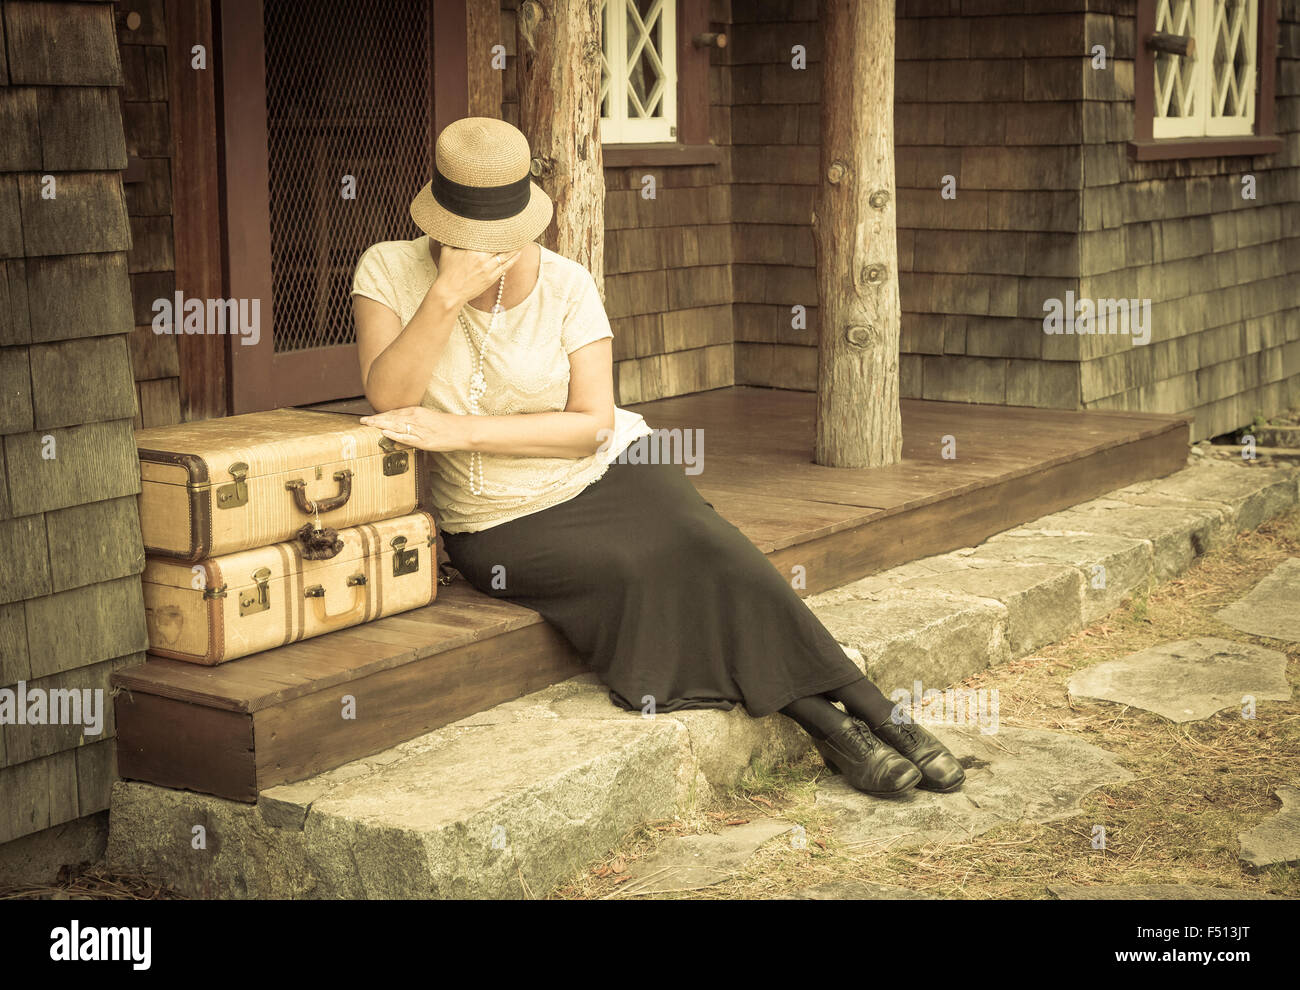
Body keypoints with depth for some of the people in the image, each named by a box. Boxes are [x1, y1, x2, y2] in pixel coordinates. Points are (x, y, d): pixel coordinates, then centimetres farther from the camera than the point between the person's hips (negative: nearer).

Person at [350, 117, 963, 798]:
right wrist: (448, 293, -34)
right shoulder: (390, 269, -9)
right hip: (501, 525, -1)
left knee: (708, 555, -25)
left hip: (607, 469, 1)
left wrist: (458, 430, -23)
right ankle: (829, 725, -19)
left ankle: (874, 713, -20)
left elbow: (593, 424, -14)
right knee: (647, 577, -26)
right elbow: (388, 402, -22)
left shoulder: (565, 286, -9)